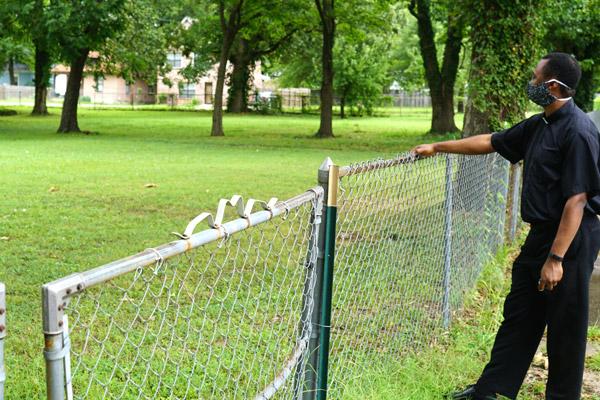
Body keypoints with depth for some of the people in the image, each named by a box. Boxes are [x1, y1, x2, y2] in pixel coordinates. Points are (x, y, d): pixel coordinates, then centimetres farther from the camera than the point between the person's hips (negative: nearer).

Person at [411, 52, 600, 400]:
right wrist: (438, 147, 24)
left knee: (565, 327, 4)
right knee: (518, 315, 15)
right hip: (541, 233, 9)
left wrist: (556, 258, -25)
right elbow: (491, 142, 20)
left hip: (570, 240, -9)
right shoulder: (539, 125, 8)